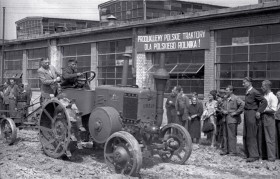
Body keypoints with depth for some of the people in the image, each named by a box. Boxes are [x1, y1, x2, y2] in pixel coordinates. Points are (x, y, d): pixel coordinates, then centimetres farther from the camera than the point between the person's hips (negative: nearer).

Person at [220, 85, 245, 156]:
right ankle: (226, 150, 20)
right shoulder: (226, 99, 14)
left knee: (231, 136, -4)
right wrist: (223, 111, 3)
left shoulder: (235, 98, -9)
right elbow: (222, 107, 25)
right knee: (225, 135, 11)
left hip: (232, 119, -8)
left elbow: (243, 104, -20)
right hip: (226, 119, 8)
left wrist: (236, 112, -17)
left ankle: (232, 151, 3)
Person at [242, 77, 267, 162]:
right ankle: (248, 154, 21)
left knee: (251, 136, -5)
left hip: (252, 114, -9)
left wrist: (259, 112, -18)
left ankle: (254, 155, 2)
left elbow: (264, 102, -18)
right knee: (245, 135, 12)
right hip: (246, 114, 9)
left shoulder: (254, 92, -15)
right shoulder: (247, 92, 12)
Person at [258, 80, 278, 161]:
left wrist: (263, 110, -13)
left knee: (270, 139, -4)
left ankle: (271, 157, 1)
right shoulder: (263, 96, 15)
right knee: (261, 138, 9)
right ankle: (263, 155, 17)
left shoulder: (273, 97, -8)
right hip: (262, 118, 8)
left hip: (269, 118, -8)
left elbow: (273, 110, -16)